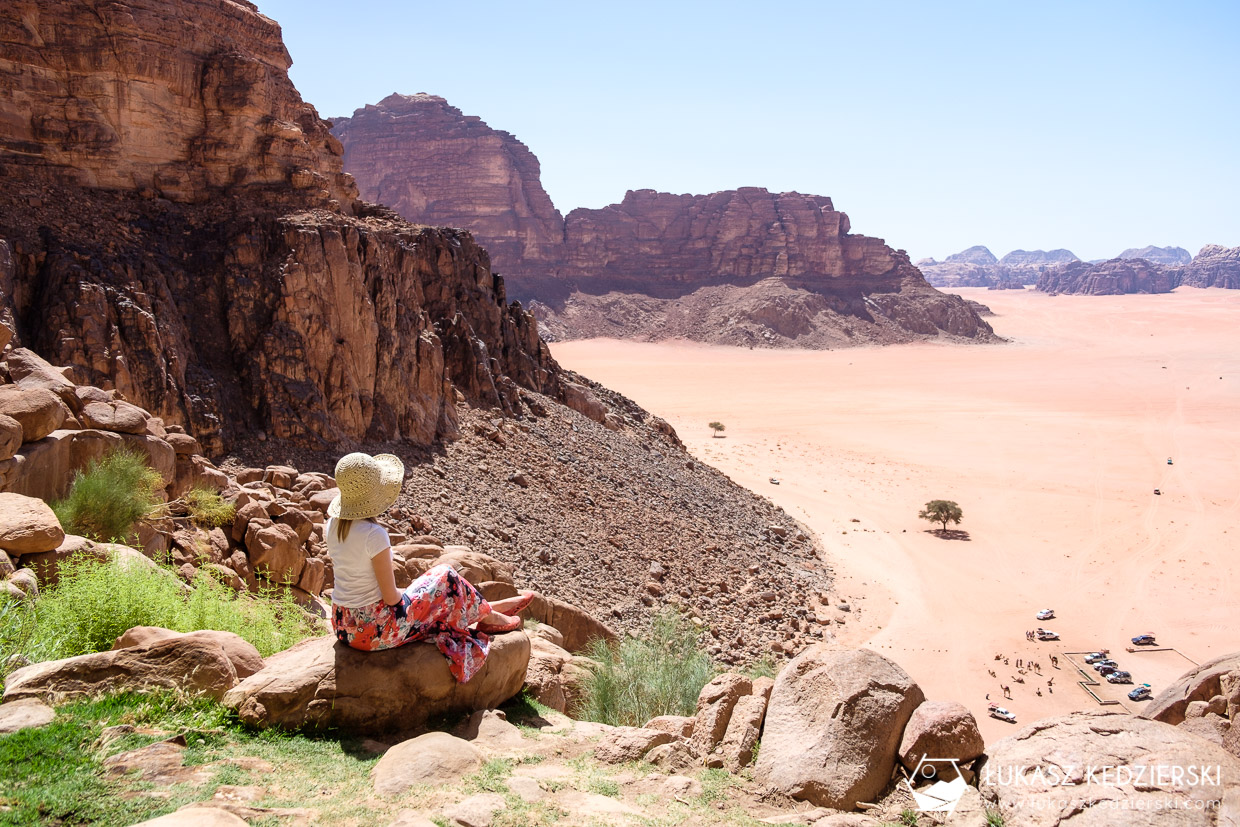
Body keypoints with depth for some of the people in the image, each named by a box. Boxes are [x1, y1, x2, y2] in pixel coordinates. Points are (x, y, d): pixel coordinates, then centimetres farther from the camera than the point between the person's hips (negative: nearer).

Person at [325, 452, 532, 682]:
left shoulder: (332, 525, -3)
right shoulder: (375, 535, -27)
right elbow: (391, 597, -21)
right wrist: (402, 595, 0)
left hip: (343, 628, 8)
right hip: (375, 630, -8)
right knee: (446, 577, 9)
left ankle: (486, 609, 42)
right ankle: (488, 616, 33)